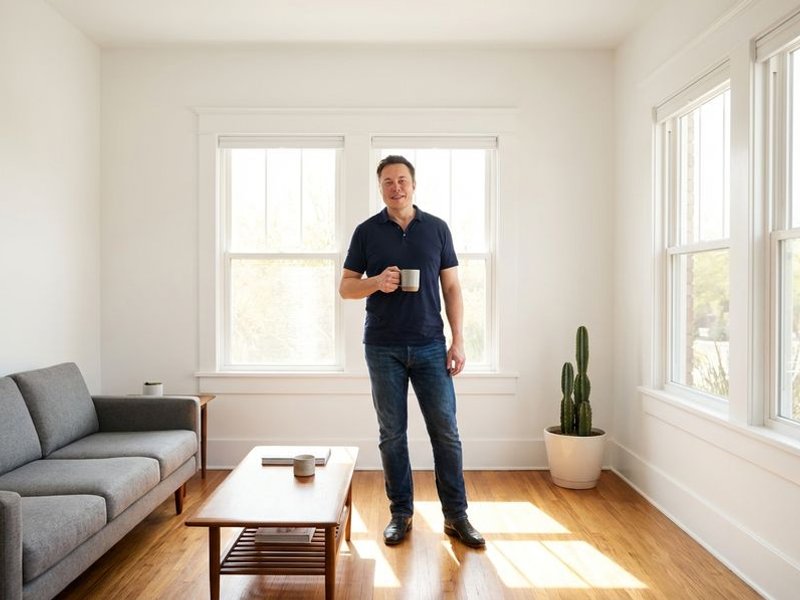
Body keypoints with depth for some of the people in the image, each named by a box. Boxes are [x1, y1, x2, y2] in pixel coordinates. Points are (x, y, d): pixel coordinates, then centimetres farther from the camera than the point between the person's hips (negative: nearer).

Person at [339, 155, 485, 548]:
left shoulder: (437, 229, 5)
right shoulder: (367, 232, 4)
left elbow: (452, 288, 5)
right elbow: (345, 288, 5)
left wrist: (458, 341, -2)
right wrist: (377, 282, -16)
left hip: (430, 346, 0)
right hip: (384, 349, 0)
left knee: (445, 431, 2)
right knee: (392, 434, 8)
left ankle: (456, 515, 16)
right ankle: (401, 513, 23)